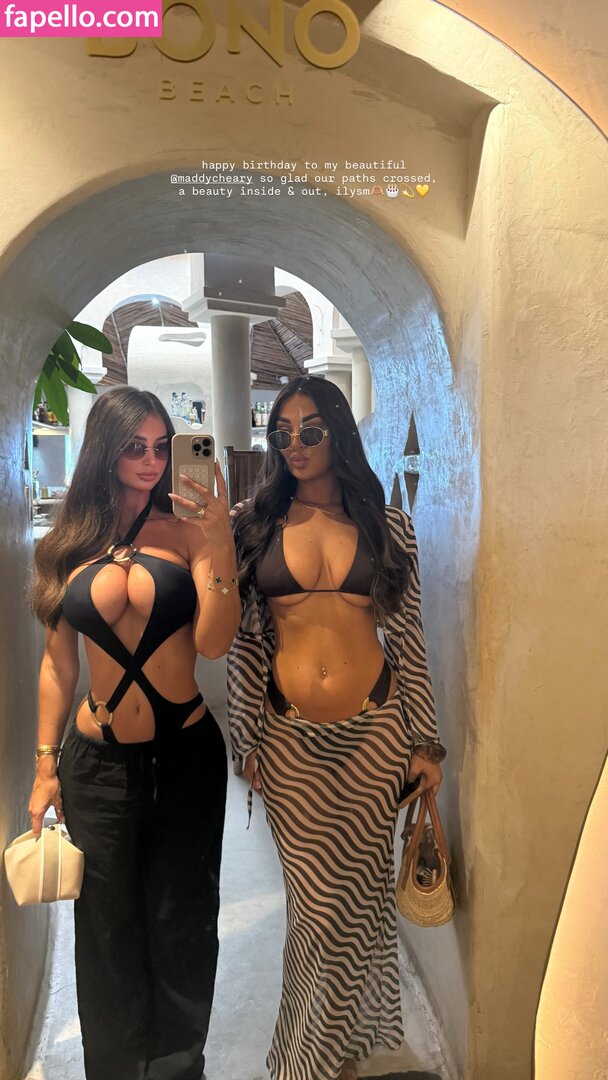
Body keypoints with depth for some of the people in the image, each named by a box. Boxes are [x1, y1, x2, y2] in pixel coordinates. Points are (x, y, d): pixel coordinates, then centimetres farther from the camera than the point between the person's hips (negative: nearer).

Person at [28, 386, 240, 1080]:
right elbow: (57, 662, 6)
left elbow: (213, 642, -16)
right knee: (107, 928, 17)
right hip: (97, 759, 2)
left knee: (181, 925, 15)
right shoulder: (70, 546, 0)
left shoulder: (186, 531, -6)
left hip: (187, 755, -1)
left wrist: (219, 540, -25)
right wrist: (45, 767, 7)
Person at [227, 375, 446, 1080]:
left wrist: (425, 742, 3)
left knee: (359, 892, 11)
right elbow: (240, 636, 3)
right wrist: (245, 739, 1)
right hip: (290, 738, 0)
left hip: (376, 731, 1)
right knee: (319, 899, 8)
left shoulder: (387, 526, 3)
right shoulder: (251, 521, 2)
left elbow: (408, 637, 4)